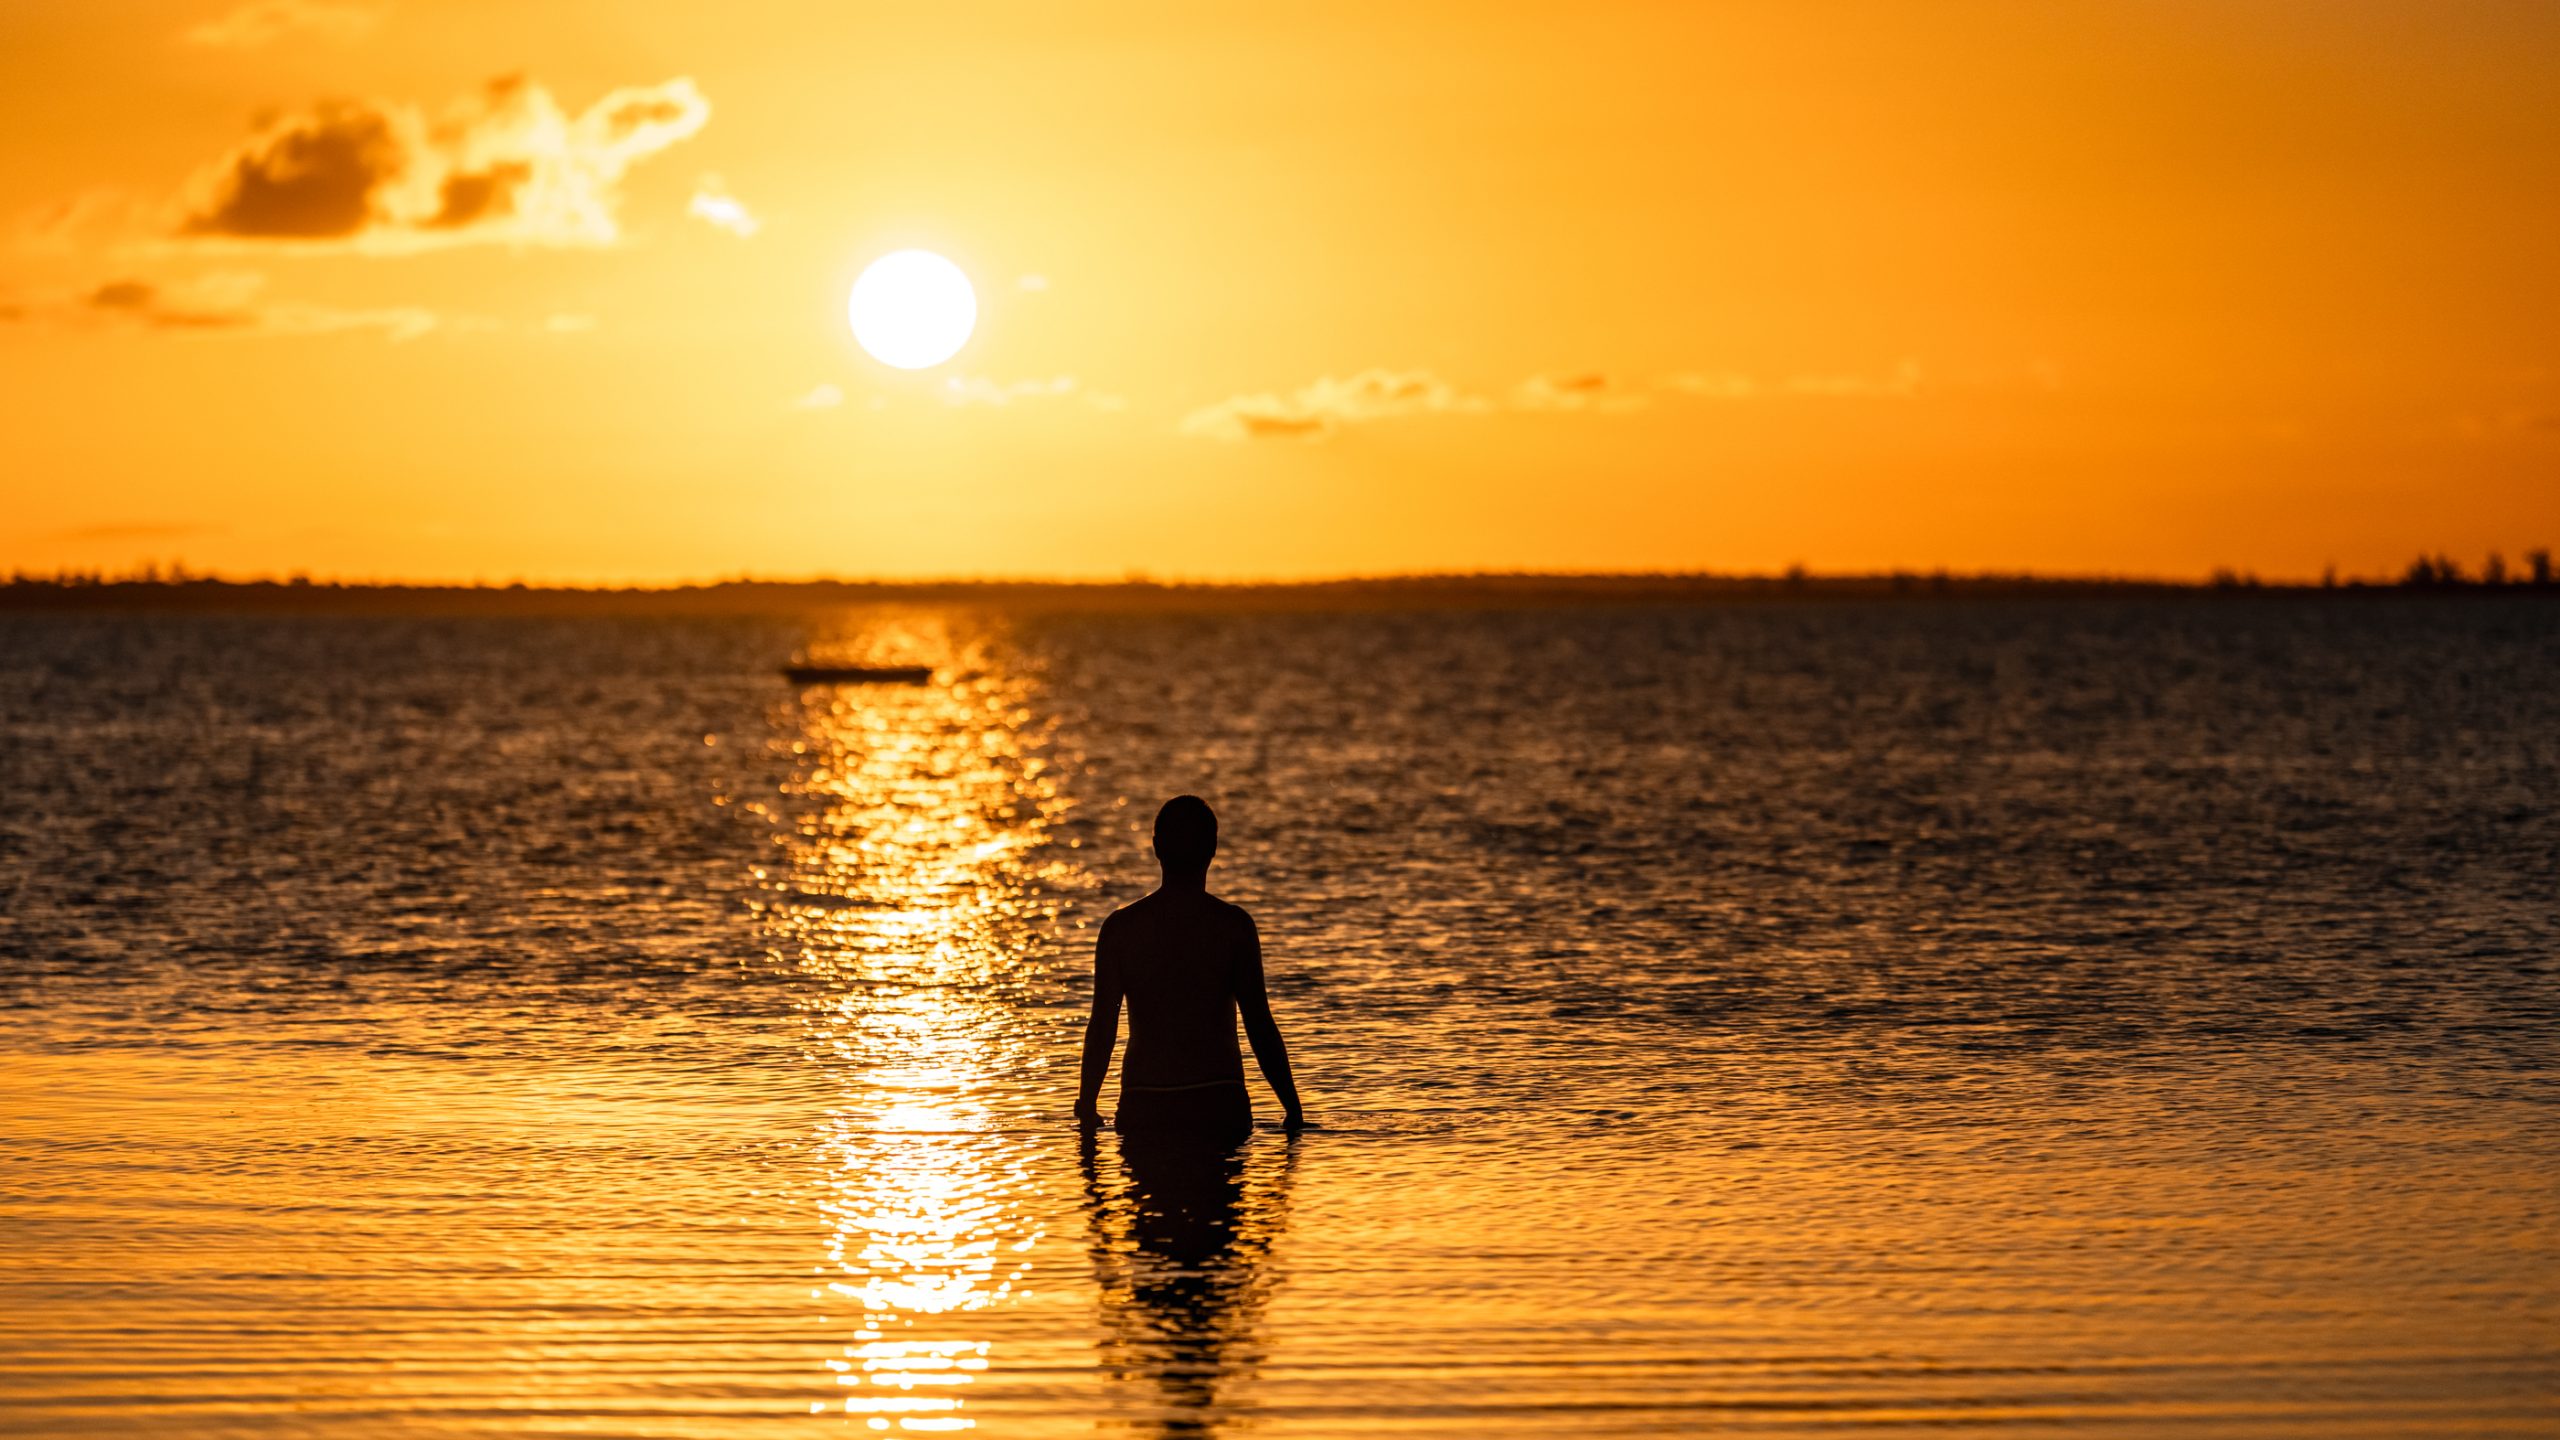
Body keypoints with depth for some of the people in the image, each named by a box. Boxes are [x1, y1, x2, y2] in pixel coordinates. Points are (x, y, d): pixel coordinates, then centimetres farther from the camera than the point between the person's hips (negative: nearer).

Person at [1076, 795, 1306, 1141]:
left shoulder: (1121, 927, 1)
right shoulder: (1233, 925, -3)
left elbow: (1102, 1027, 3)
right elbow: (1260, 1026, -3)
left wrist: (1087, 1107, 15)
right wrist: (1294, 1110, 5)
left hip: (1143, 1112, 1)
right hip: (1218, 1106, -1)